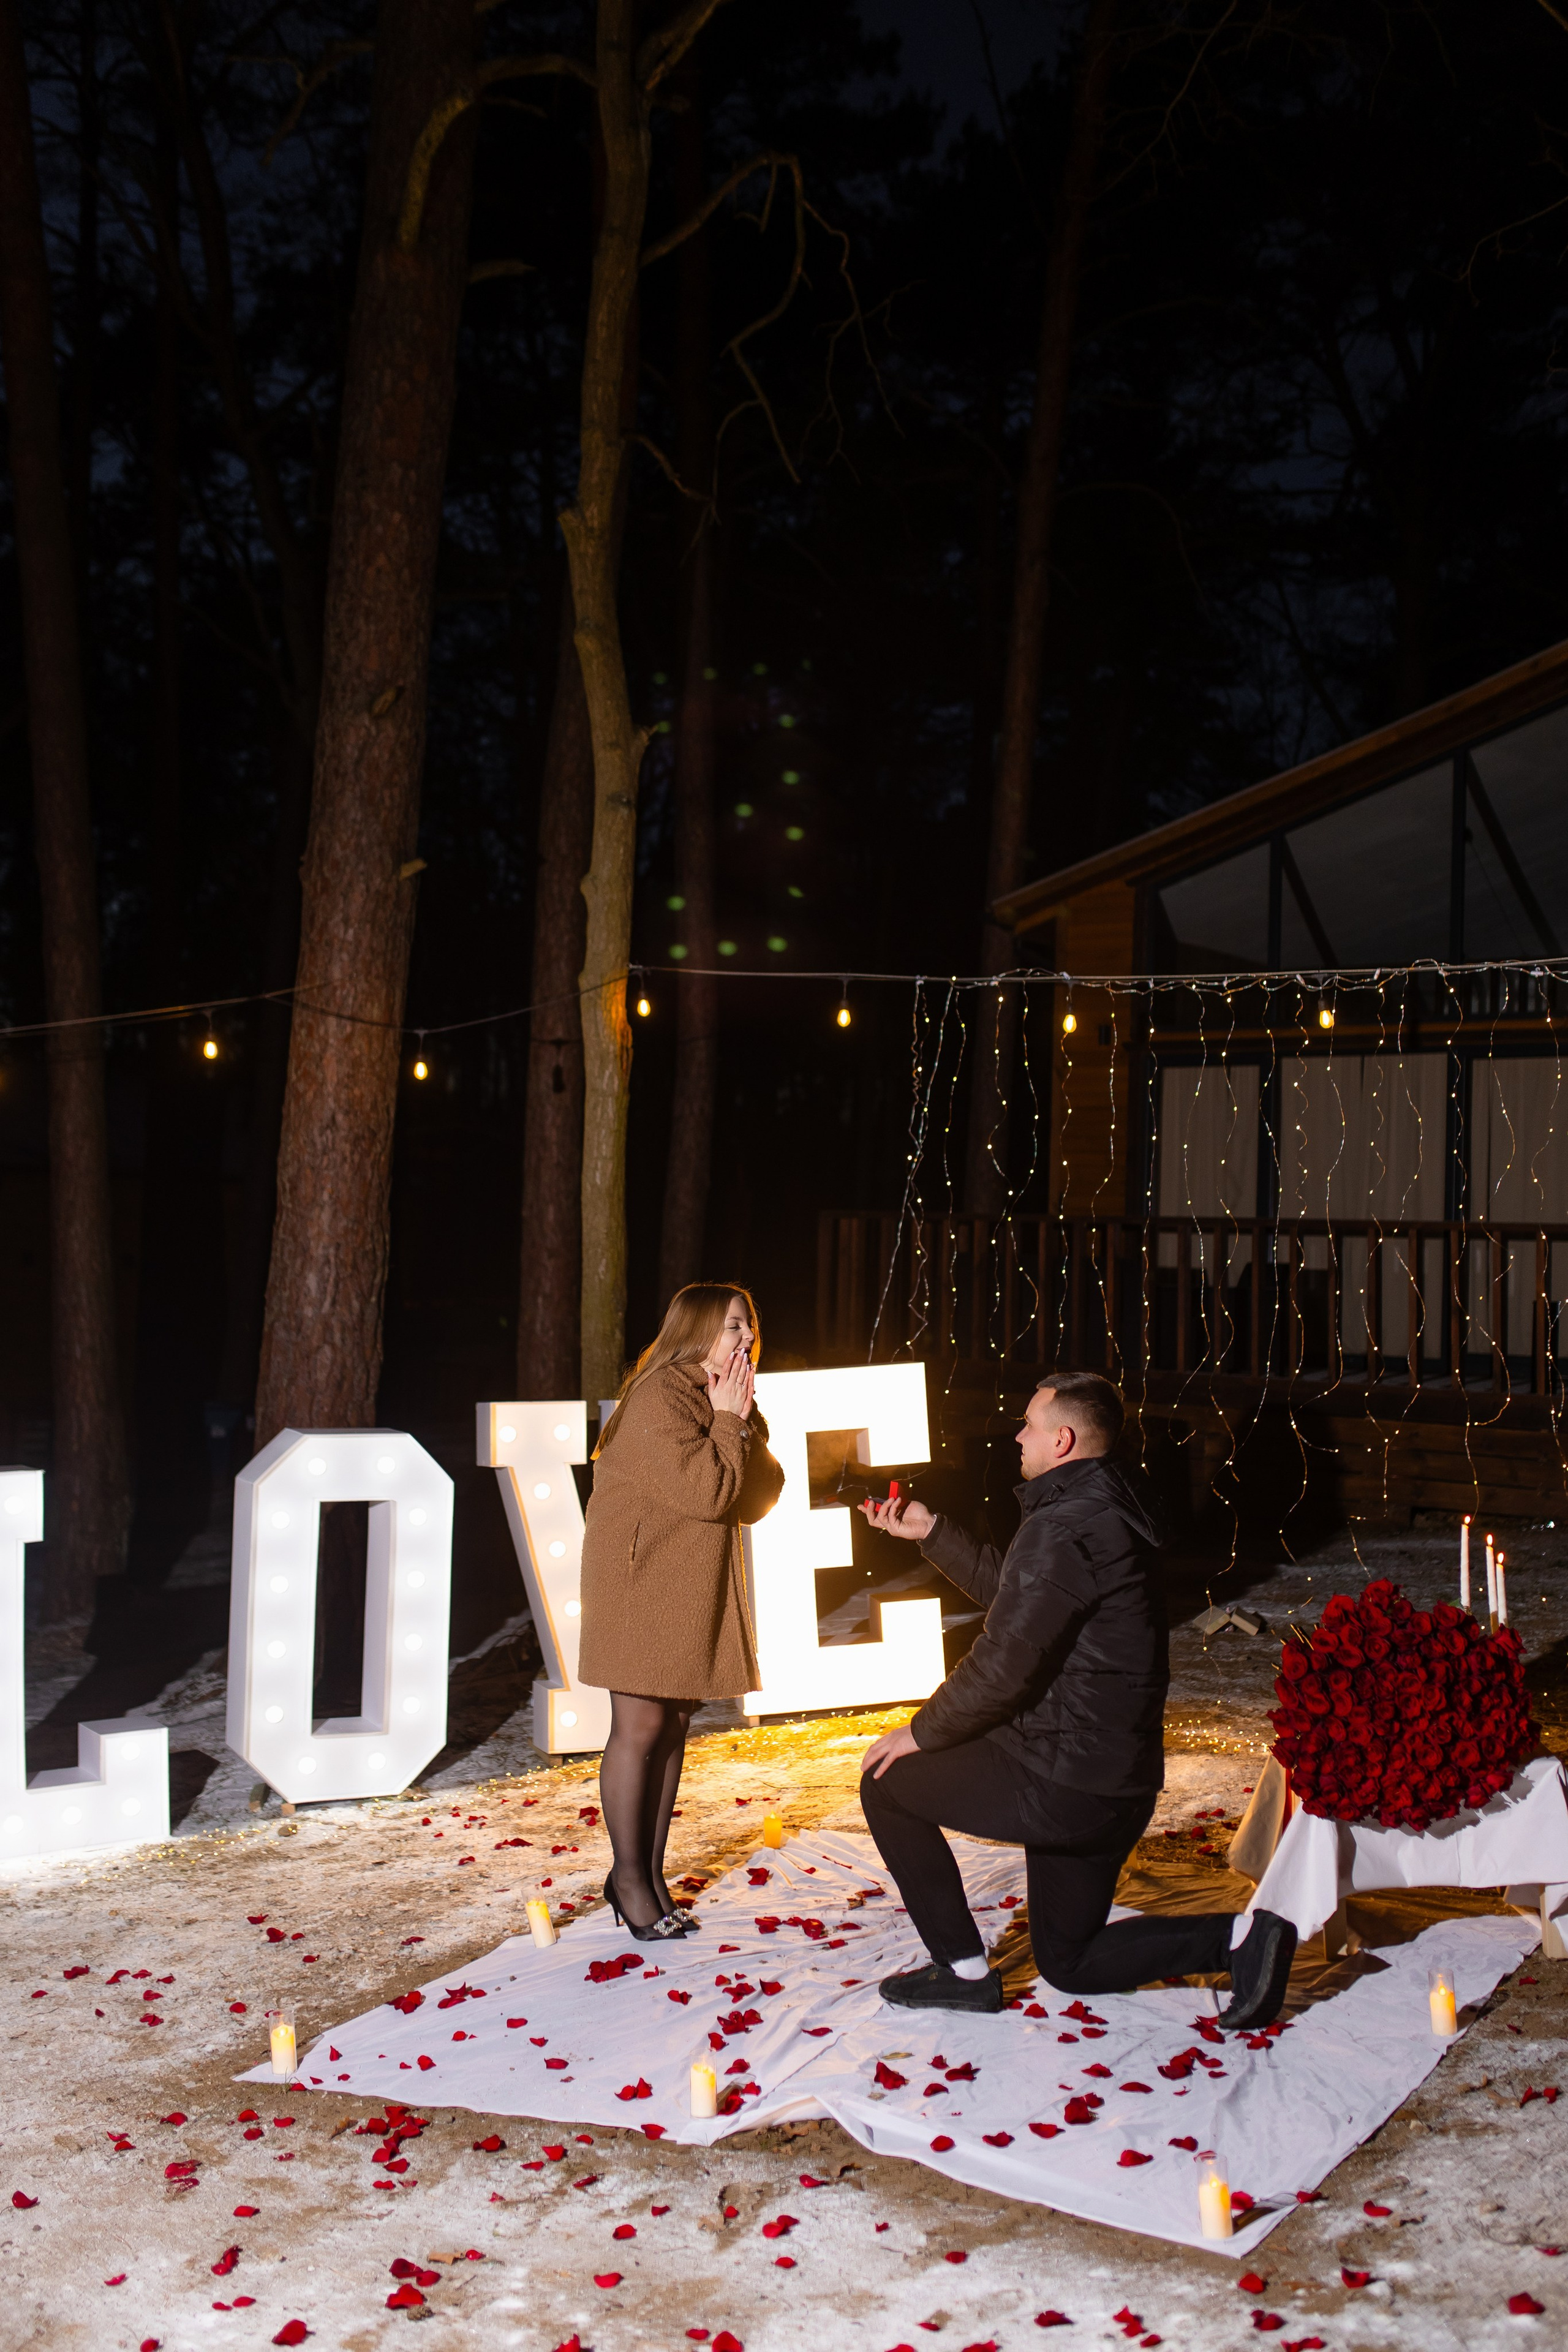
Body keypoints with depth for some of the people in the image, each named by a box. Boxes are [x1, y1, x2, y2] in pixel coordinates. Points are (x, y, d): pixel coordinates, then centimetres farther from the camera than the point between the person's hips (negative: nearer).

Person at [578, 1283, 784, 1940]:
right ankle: (629, 1876, 7)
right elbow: (704, 1491, -24)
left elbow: (761, 1497, 3)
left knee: (674, 1725, 10)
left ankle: (651, 1872, 18)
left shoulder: (727, 1401, 11)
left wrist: (742, 1423, -8)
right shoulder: (659, 1398, -16)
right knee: (640, 1726, -4)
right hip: (641, 1582, -8)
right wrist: (728, 1423, -15)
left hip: (694, 1589, 8)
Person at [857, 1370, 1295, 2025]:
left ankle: (963, 1968, 10)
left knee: (888, 1784, 5)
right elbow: (1011, 1590, 22)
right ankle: (1239, 1938, 7)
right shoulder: (1105, 1511, 11)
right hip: (1116, 1783, 10)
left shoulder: (1063, 1528, -22)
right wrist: (932, 1532, 23)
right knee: (1068, 1962, 22)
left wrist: (921, 1734, -8)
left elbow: (1003, 1664, -22)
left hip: (1064, 1783, -10)